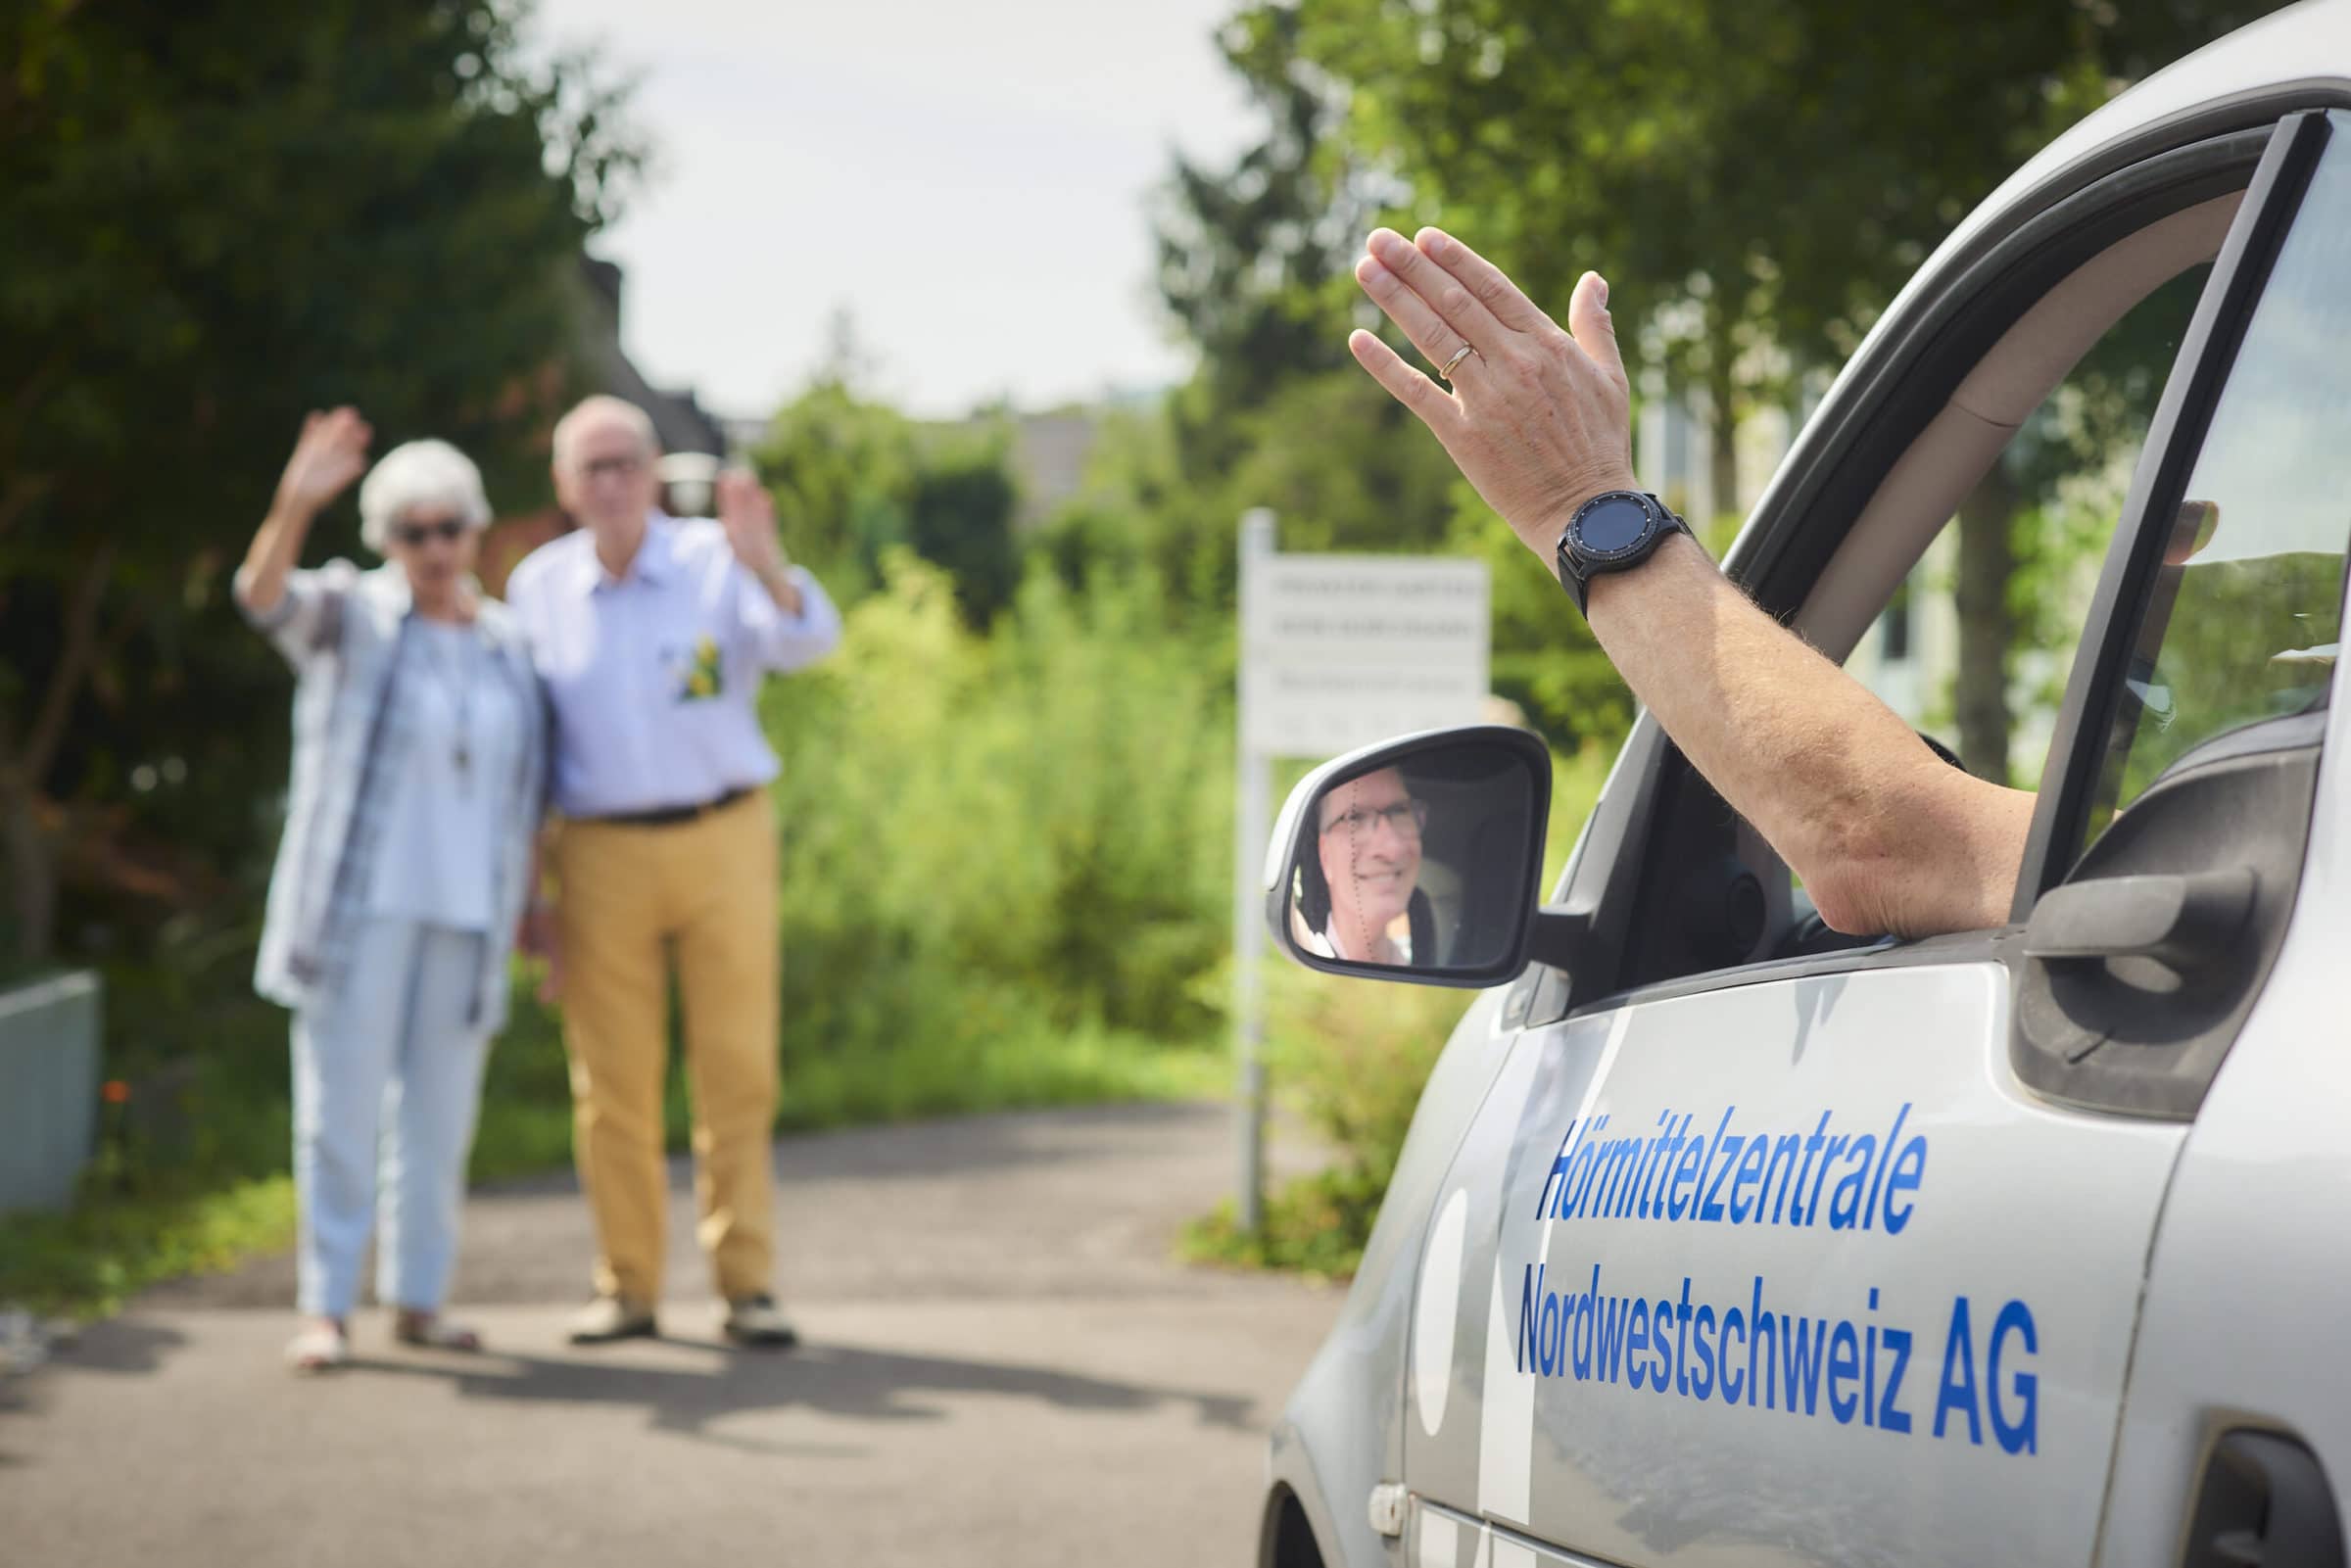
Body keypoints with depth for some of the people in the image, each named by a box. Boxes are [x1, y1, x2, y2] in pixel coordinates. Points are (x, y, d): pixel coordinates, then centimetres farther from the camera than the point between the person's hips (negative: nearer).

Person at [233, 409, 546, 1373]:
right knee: (343, 1102, -5)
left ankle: (418, 1300, 17)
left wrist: (538, 914, 11)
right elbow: (264, 594, -24)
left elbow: (520, 793, 15)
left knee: (440, 1108, 7)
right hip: (359, 901, -4)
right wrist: (296, 503, -42)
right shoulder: (349, 616, -2)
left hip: (465, 911, 4)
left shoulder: (503, 645, 11)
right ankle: (326, 1310, -1)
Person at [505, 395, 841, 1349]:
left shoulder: (714, 562, 0)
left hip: (723, 842, -1)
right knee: (612, 1084, 3)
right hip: (601, 854, 1)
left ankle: (747, 1284, 5)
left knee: (737, 1072, 0)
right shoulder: (537, 587, 6)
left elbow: (808, 641, -16)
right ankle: (626, 1287, 12)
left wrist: (765, 564, -37)